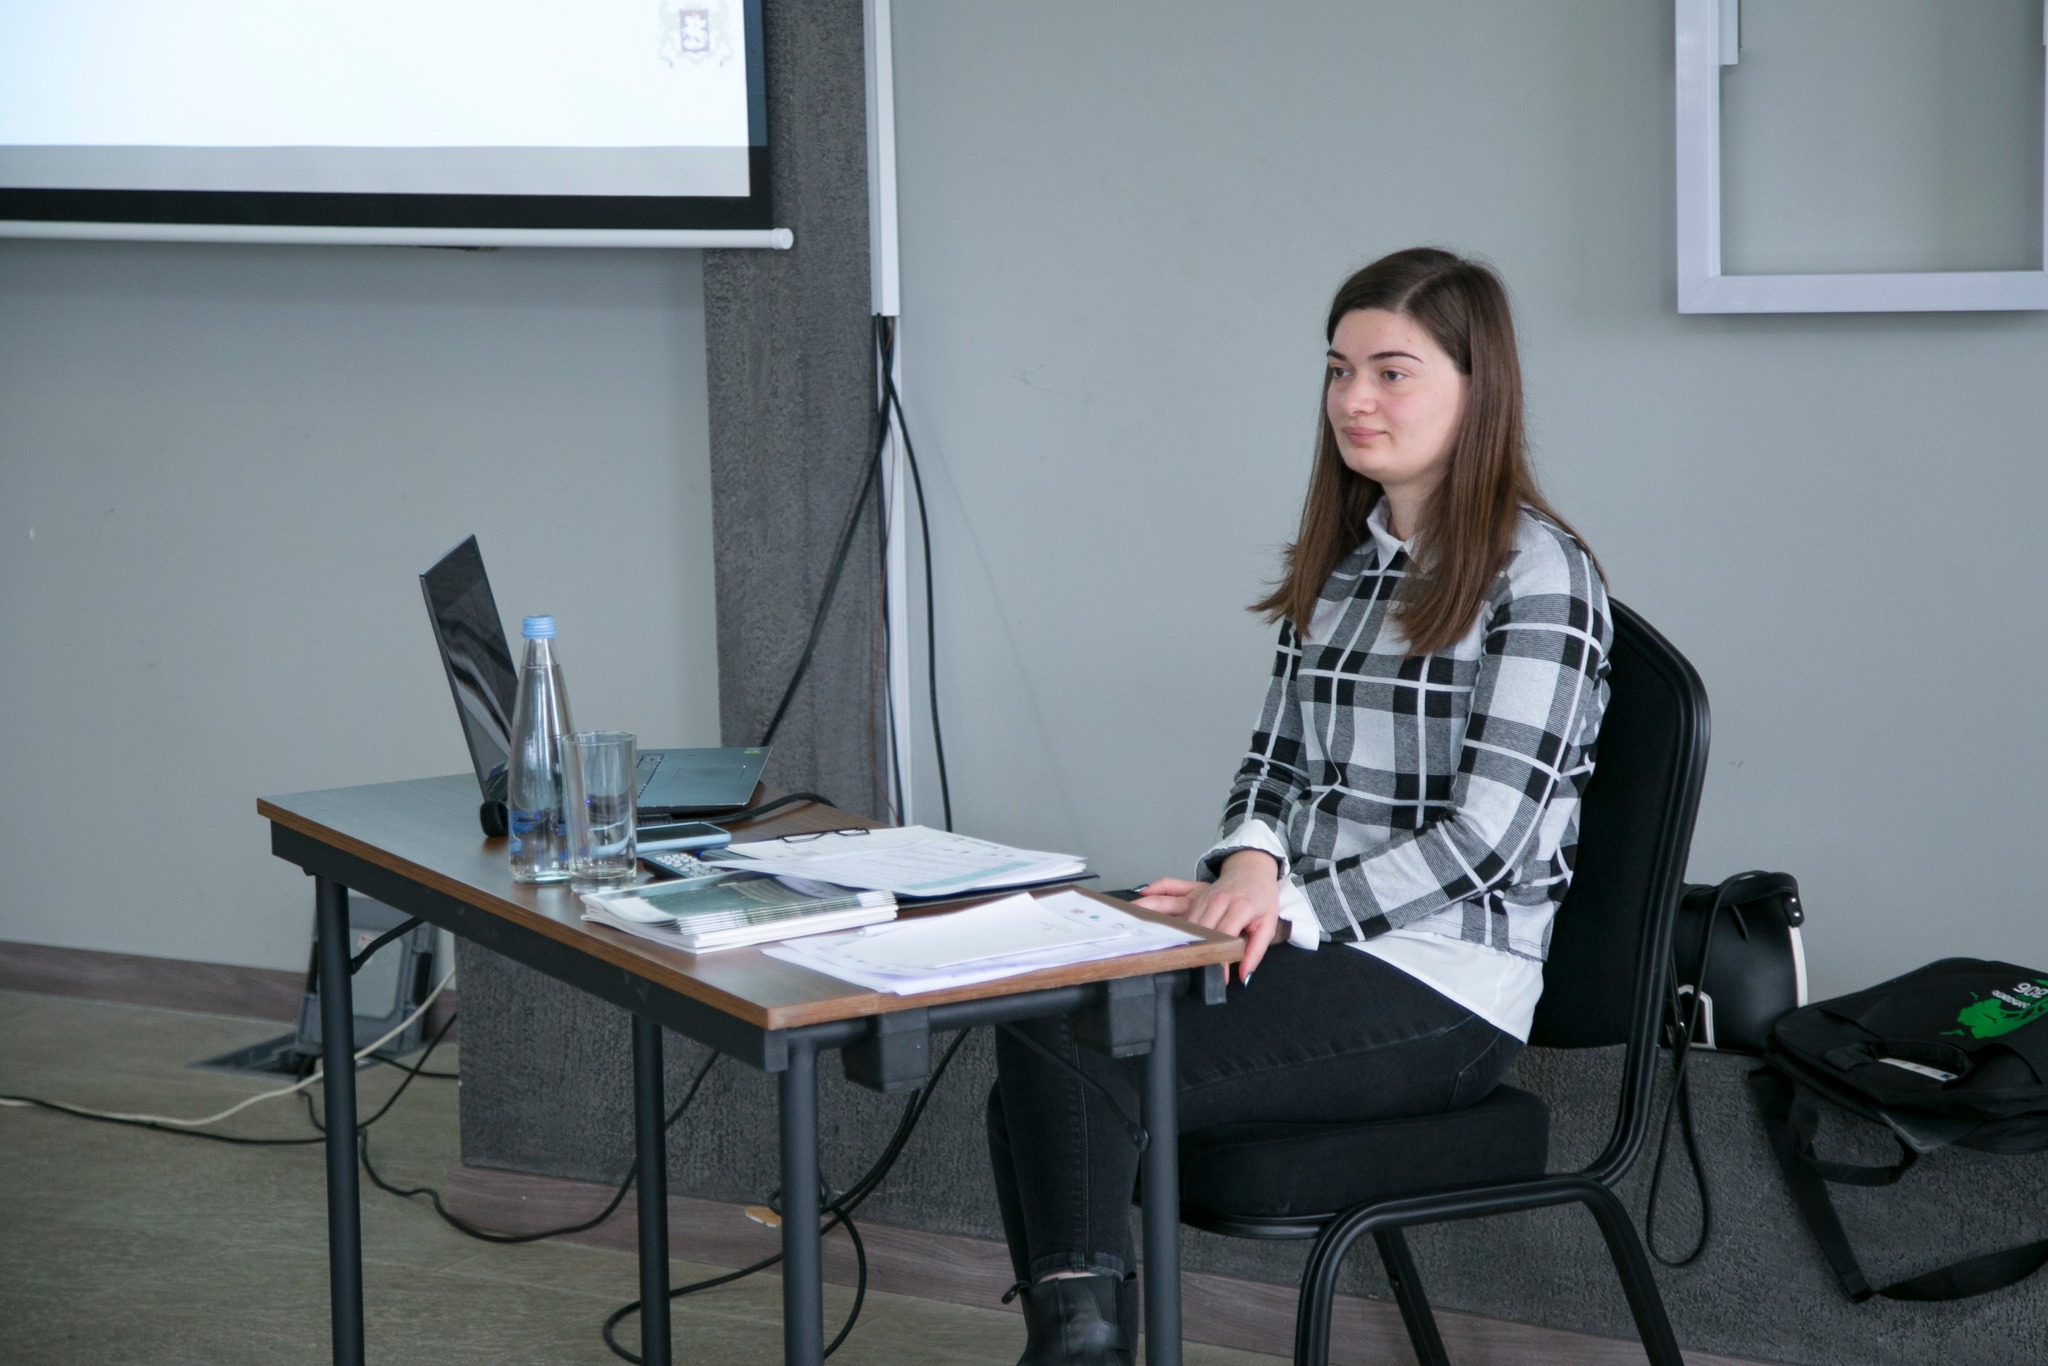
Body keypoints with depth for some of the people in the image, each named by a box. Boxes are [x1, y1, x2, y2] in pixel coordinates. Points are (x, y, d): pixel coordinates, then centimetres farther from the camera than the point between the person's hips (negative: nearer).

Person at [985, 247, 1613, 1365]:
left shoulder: (1536, 574, -8)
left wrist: (1290, 907, -18)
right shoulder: (1338, 560, 16)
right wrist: (1251, 861, -5)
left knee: (1062, 1063, -24)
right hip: (1310, 951, 7)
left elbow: (1486, 838, -14)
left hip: (1436, 994, -7)